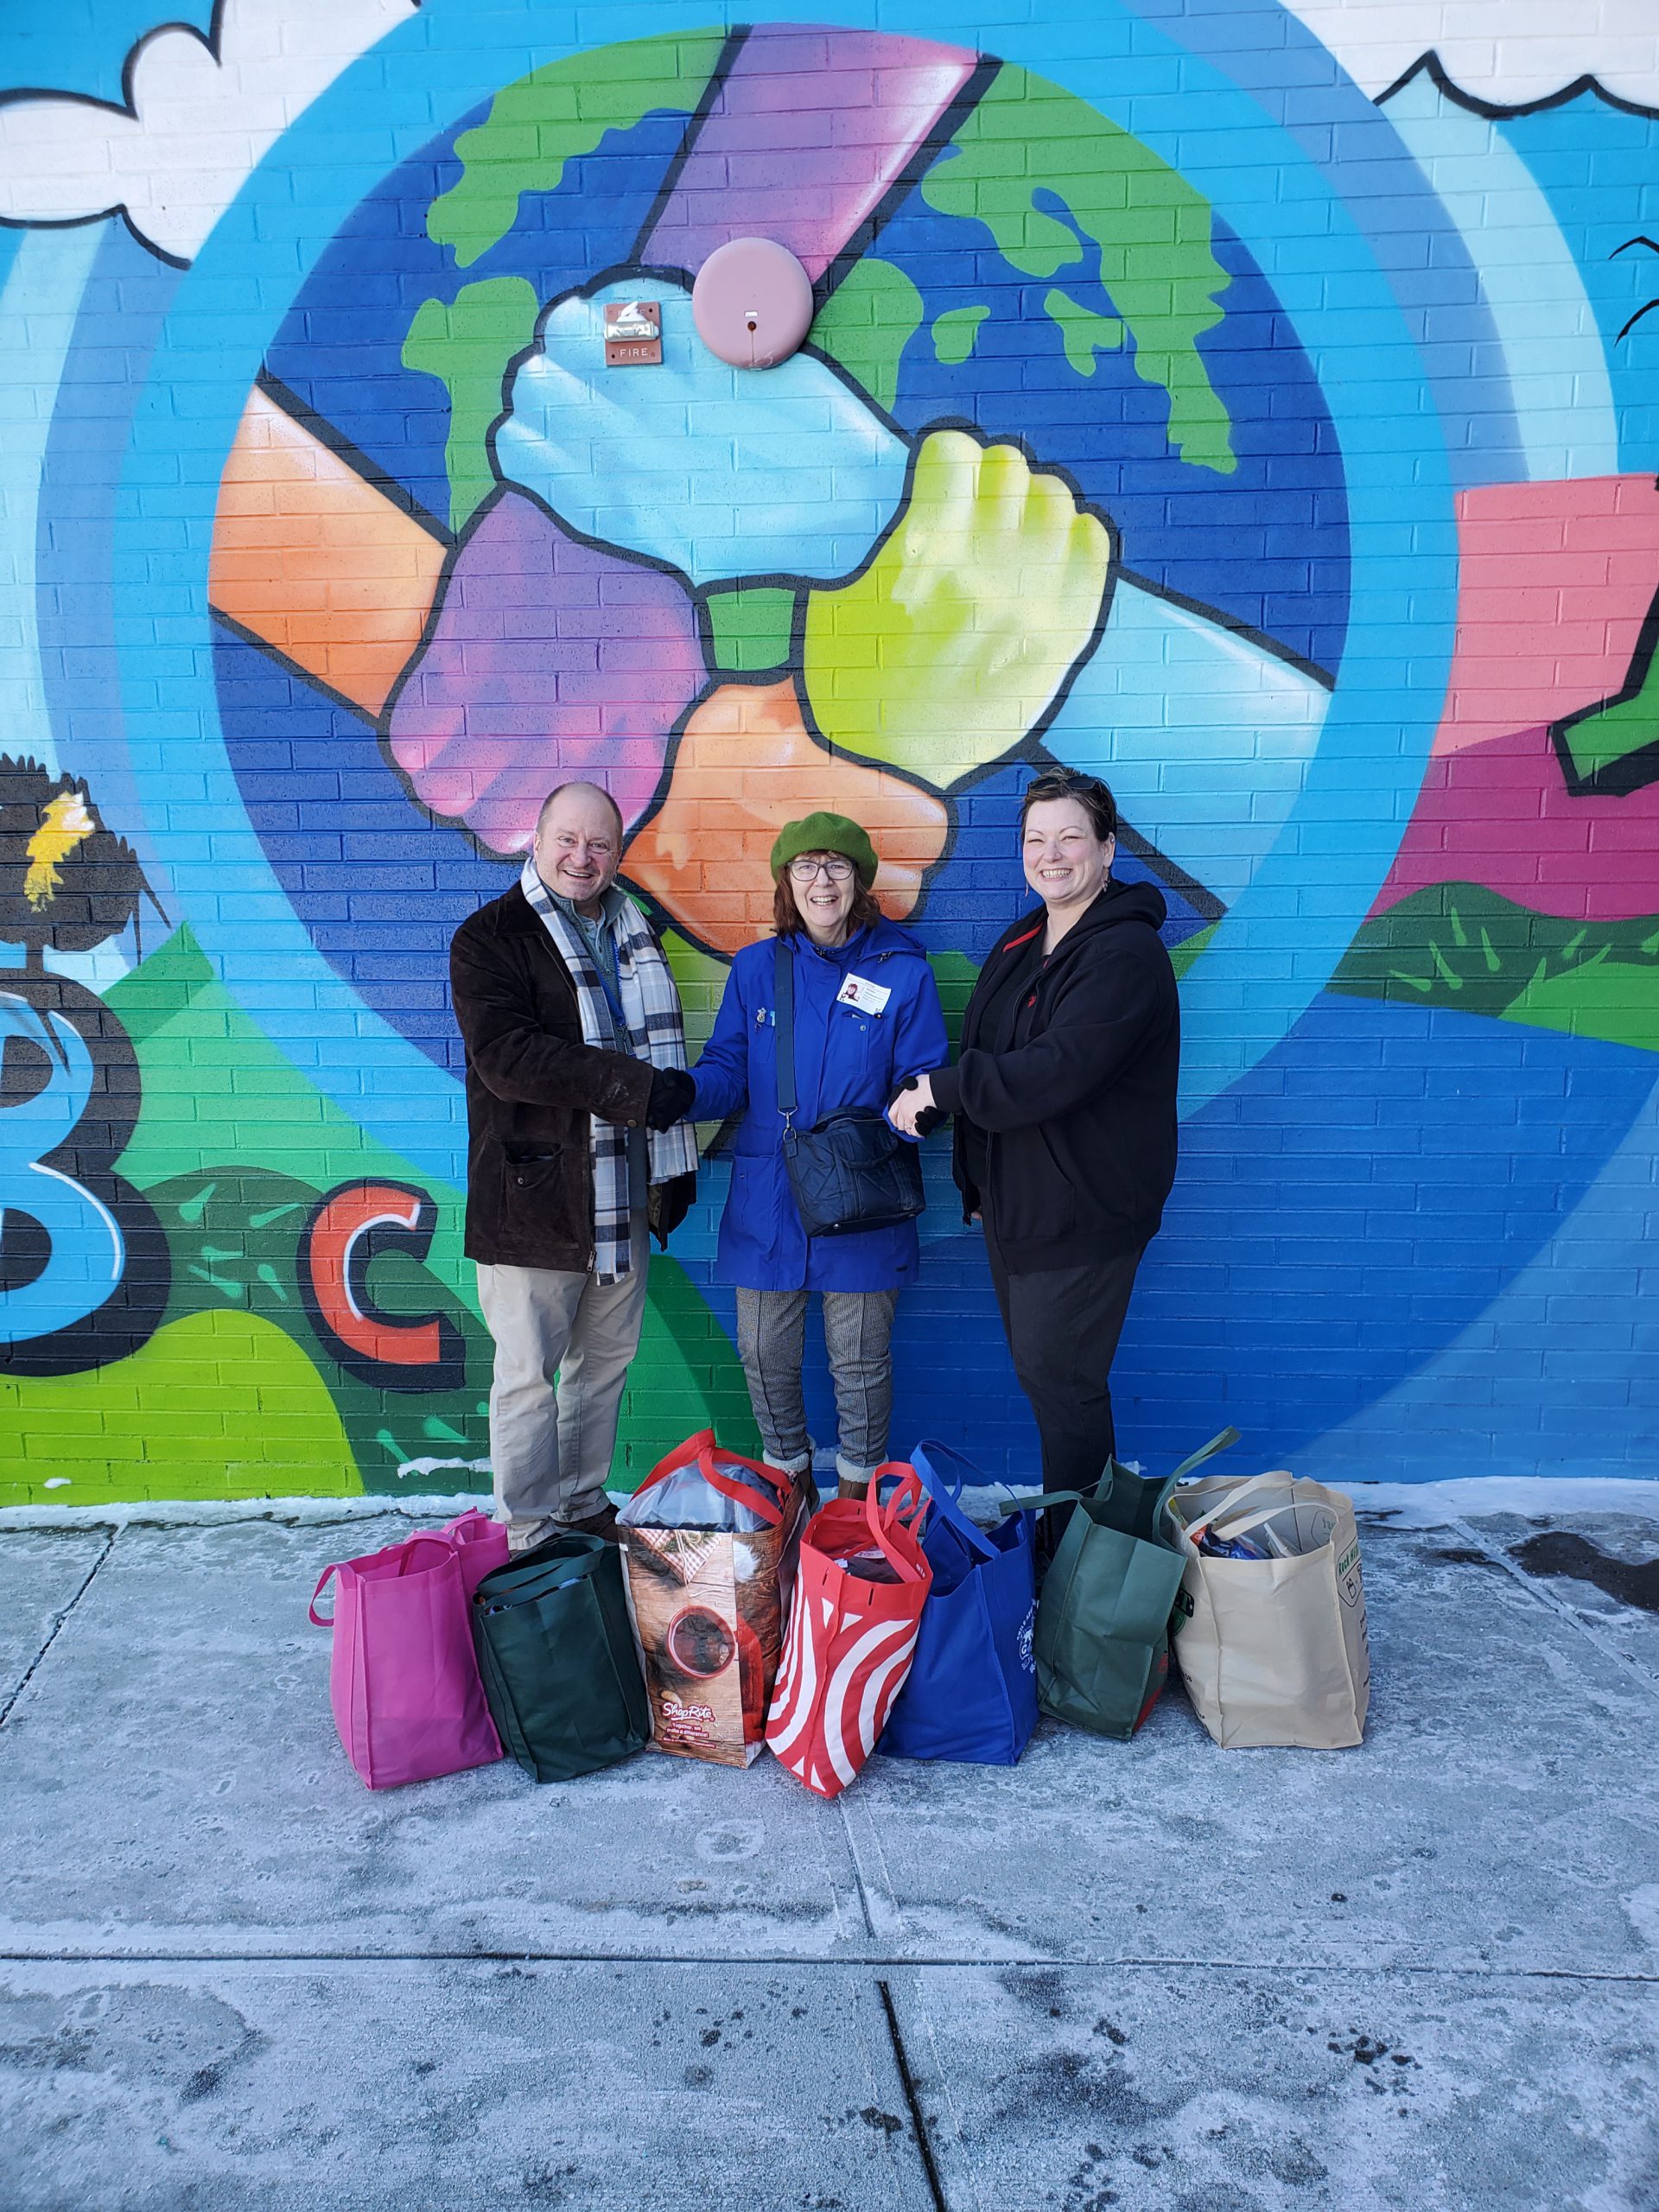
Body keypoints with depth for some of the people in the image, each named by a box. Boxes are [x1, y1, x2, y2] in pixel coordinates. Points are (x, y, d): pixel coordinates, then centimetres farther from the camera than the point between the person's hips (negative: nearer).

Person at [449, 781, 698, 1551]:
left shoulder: (632, 933, 15)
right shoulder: (490, 936, -6)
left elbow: (660, 1051, 22)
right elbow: (506, 1055, -21)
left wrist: (676, 1166, 16)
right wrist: (635, 1088, -22)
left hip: (622, 1192, 7)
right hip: (532, 1198, -6)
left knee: (607, 1357, 15)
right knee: (528, 1372, 1)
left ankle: (583, 1504, 31)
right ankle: (528, 1538, 13)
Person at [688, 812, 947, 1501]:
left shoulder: (903, 971, -2)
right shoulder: (756, 967, 5)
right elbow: (727, 1073, 1)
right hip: (767, 1204, 2)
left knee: (860, 1360, 10)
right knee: (764, 1354, 10)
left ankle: (857, 1491, 32)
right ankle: (788, 1481, 35)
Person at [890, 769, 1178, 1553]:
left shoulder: (1126, 953, -18)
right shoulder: (1021, 944, 12)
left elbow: (1055, 1070, -29)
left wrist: (939, 1089, -20)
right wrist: (976, 1181, 16)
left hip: (1082, 1215, -9)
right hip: (1013, 1205, 9)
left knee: (1063, 1385, -1)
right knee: (1039, 1372, 17)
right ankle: (1057, 1535, 32)